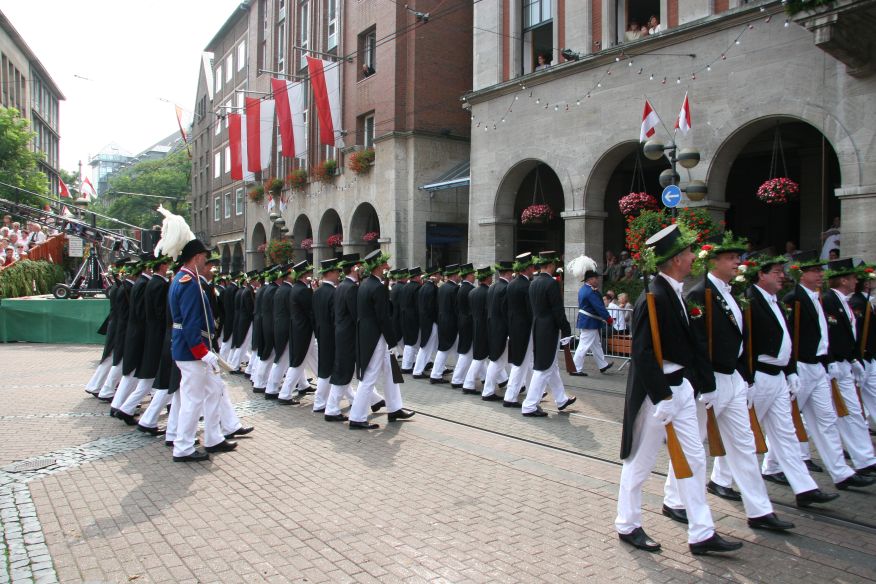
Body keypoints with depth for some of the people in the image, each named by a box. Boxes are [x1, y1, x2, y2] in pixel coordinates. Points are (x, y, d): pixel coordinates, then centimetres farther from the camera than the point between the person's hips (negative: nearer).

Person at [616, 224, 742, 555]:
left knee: (694, 460, 13)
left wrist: (704, 382, 11)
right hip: (658, 392, -9)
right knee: (640, 462, 7)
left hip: (681, 387, 10)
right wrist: (662, 397, -22)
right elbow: (643, 353, -23)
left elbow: (685, 342, 13)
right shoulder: (654, 298, -20)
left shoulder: (675, 293, 8)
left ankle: (701, 534, 23)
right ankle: (628, 526, 24)